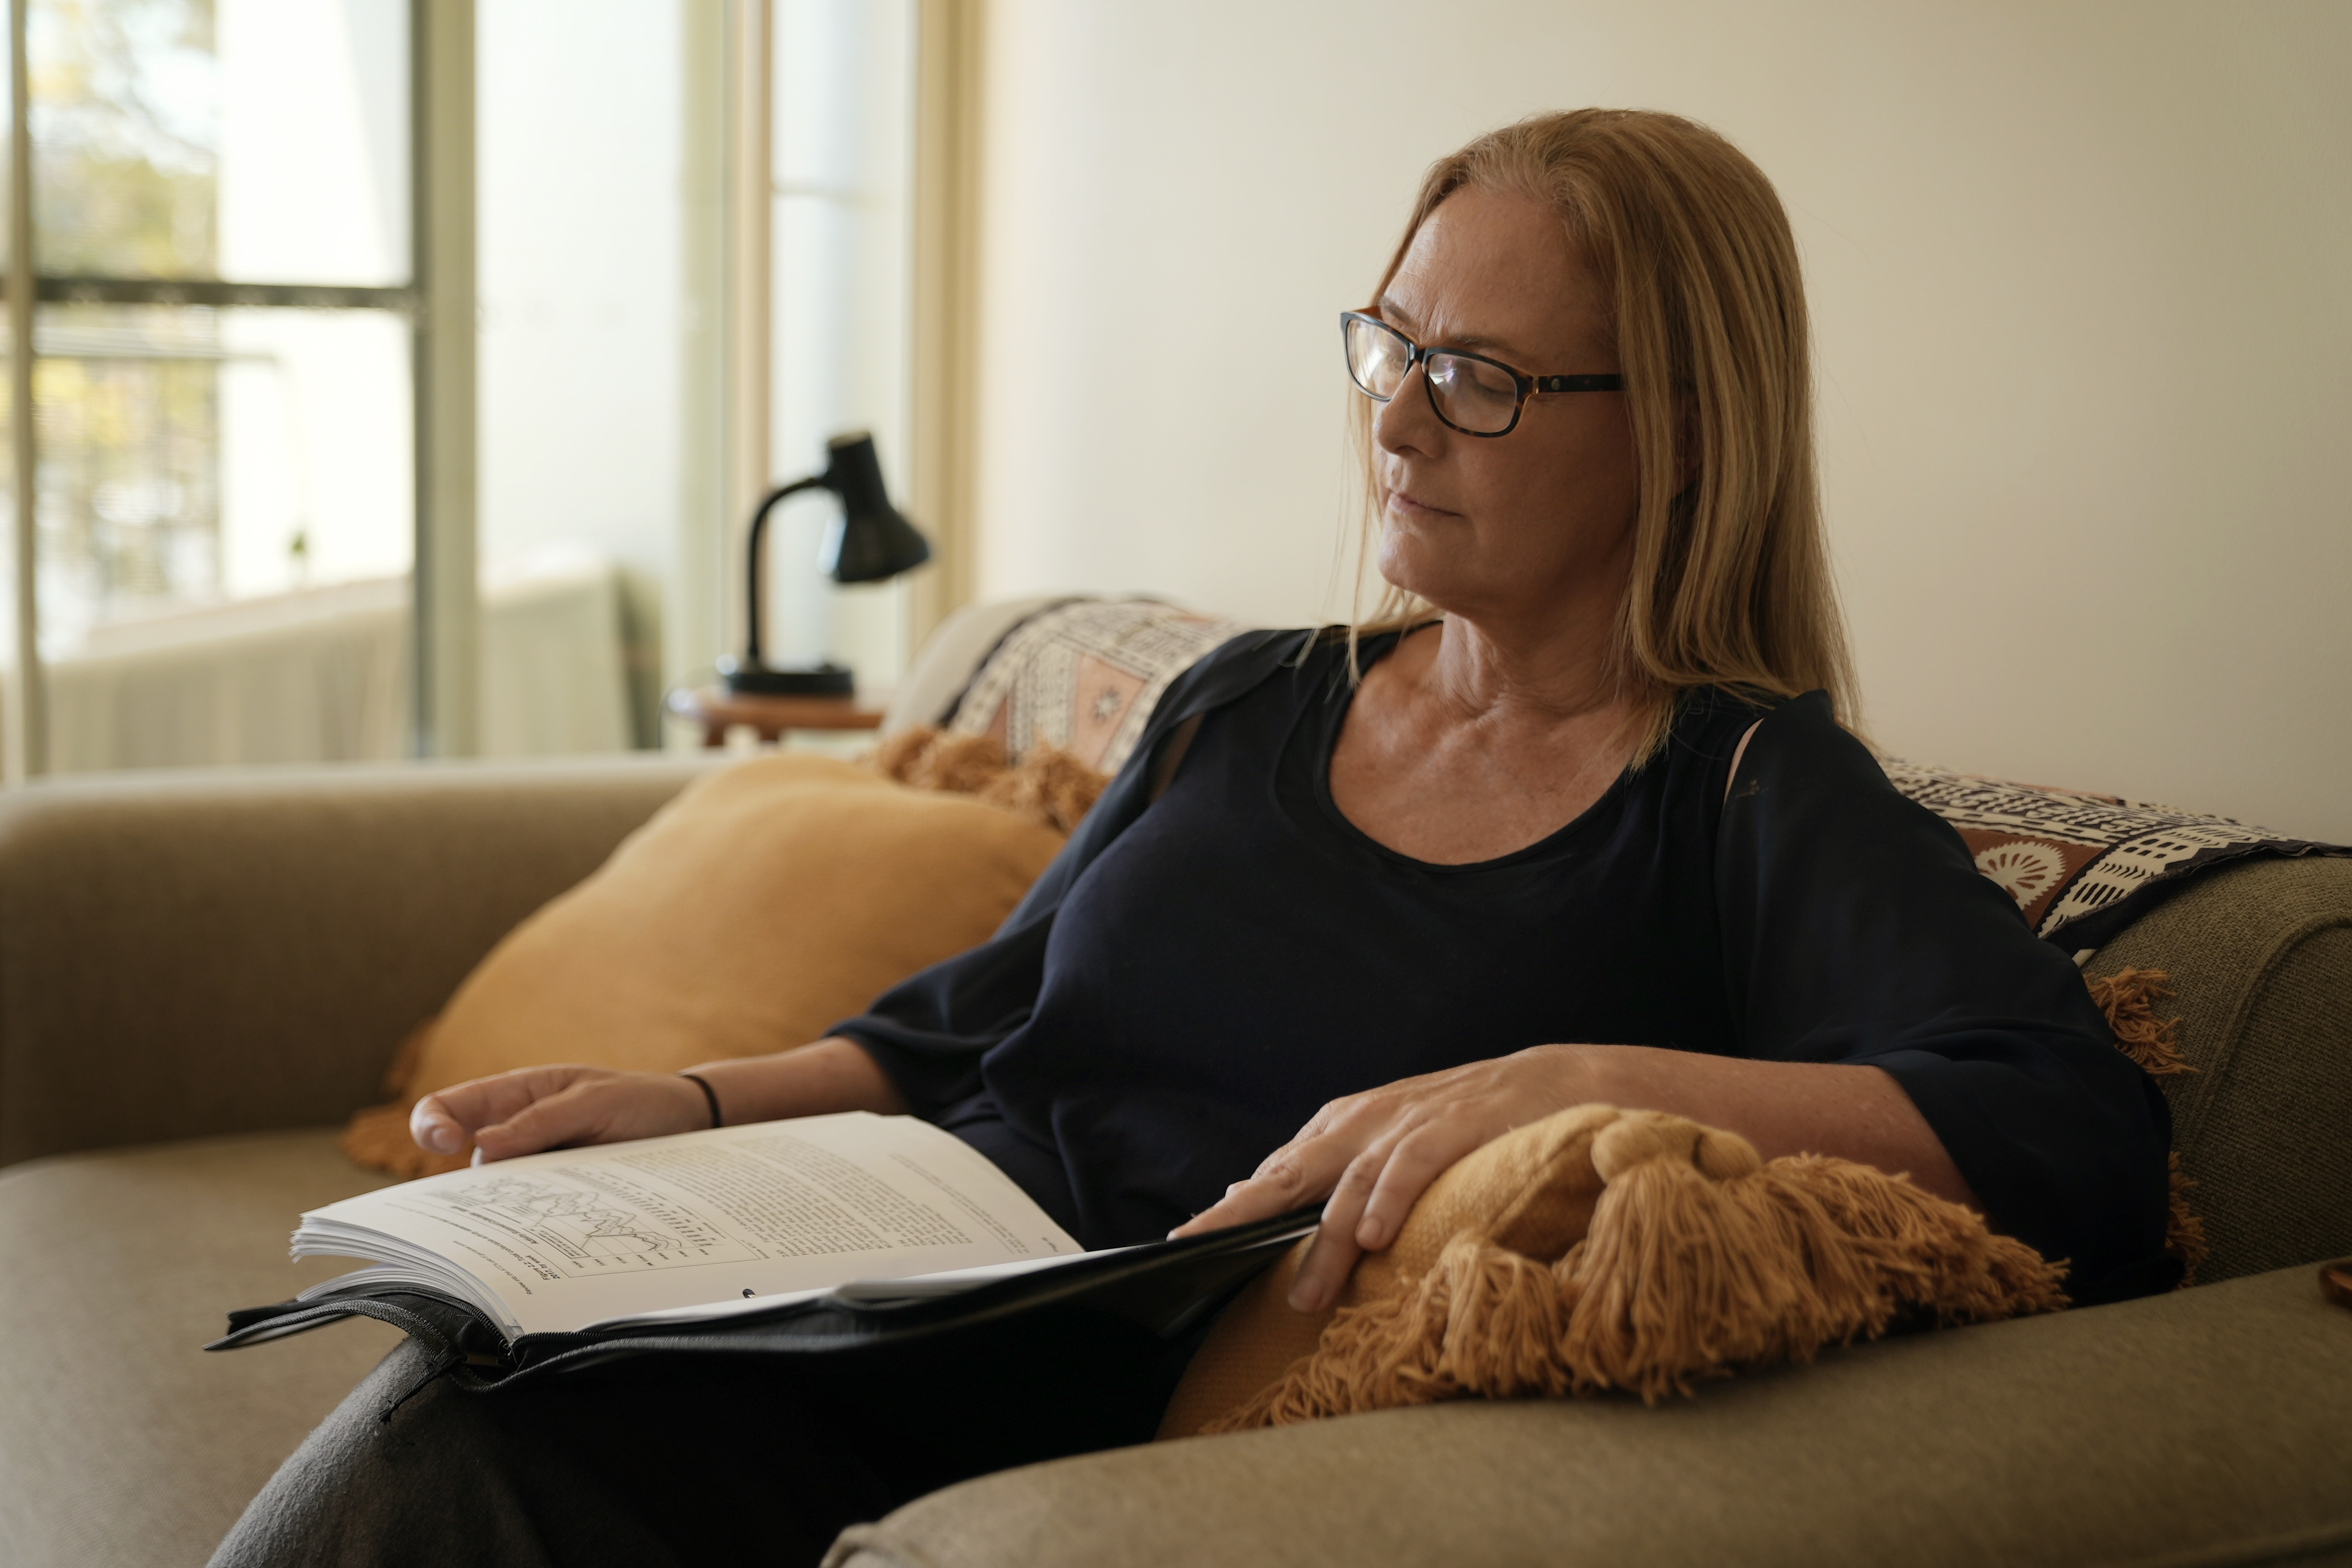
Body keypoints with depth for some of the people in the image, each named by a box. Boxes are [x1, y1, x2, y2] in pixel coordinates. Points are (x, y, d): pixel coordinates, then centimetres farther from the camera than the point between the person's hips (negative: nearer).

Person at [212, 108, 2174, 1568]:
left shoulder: (1754, 805, -1)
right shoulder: (1246, 707, 18)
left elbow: (2086, 1141, -17)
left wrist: (1581, 1081, -27)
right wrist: (696, 1100, 8)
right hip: (898, 1323, 5)